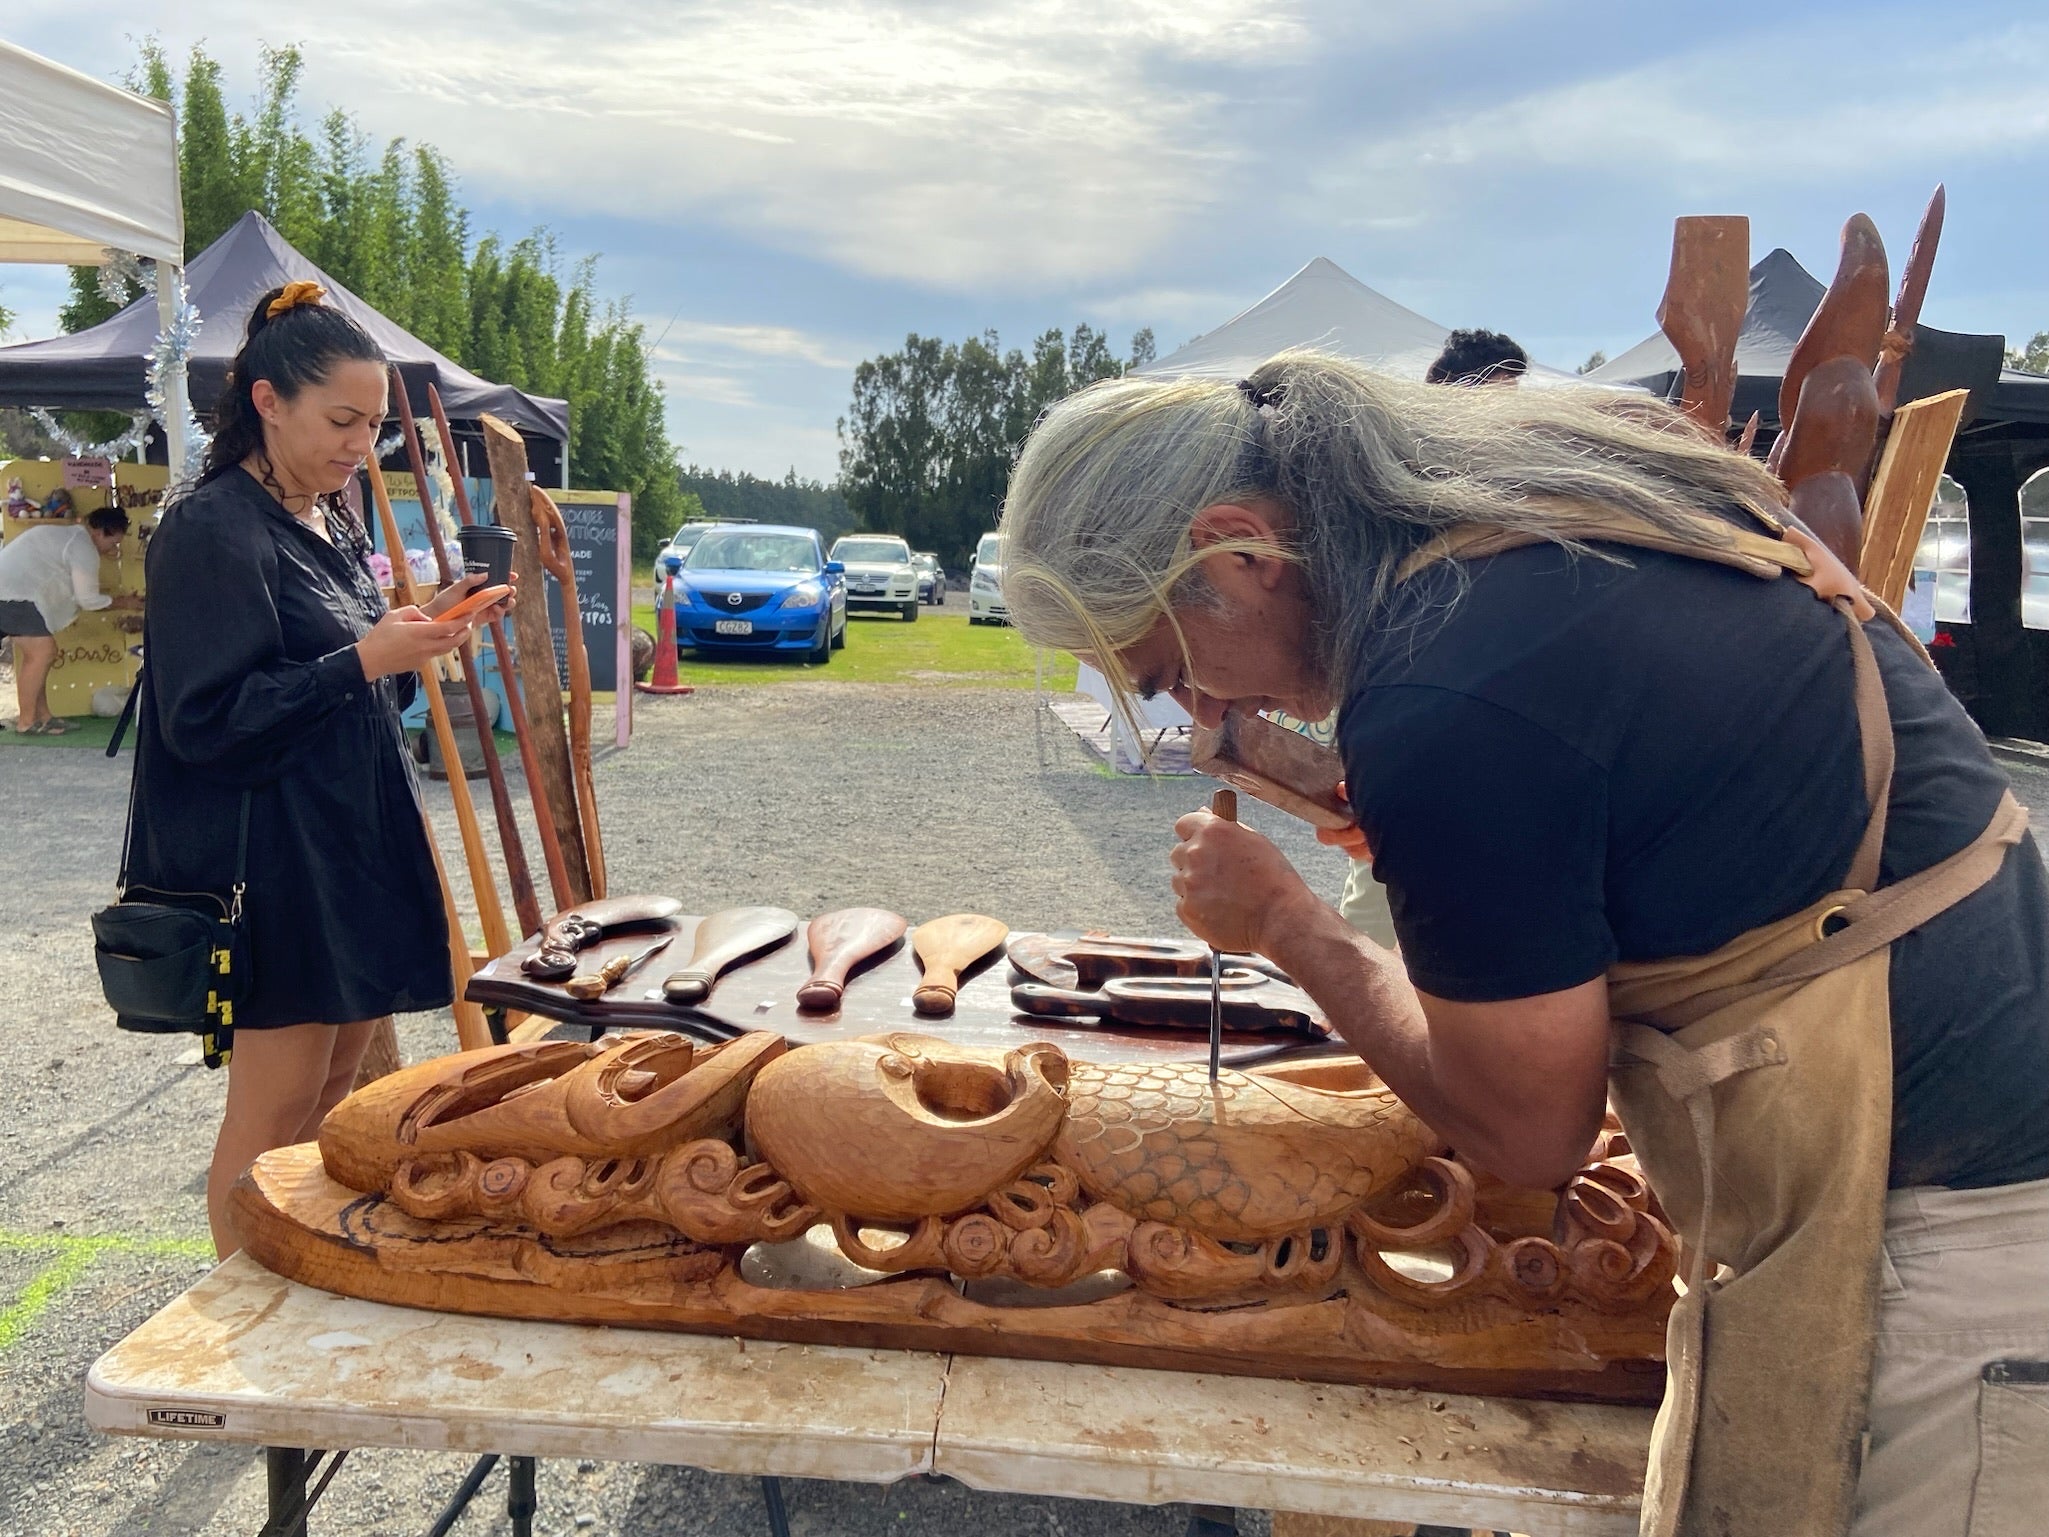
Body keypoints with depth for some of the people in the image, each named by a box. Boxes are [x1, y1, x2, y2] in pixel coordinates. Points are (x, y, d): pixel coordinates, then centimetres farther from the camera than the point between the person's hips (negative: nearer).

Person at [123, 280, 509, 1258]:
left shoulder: (335, 526, 14)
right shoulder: (211, 530, -12)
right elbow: (207, 720, -18)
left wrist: (418, 634, 3)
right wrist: (367, 658, -21)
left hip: (355, 841, 9)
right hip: (272, 858, -8)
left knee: (340, 1089, 14)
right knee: (275, 1111, 0)